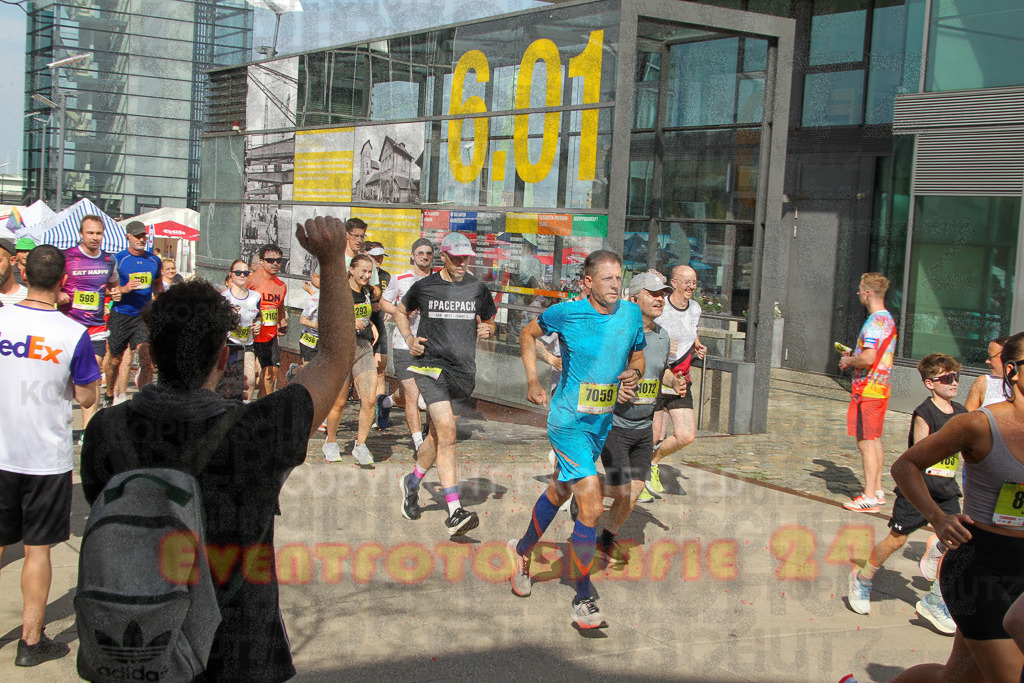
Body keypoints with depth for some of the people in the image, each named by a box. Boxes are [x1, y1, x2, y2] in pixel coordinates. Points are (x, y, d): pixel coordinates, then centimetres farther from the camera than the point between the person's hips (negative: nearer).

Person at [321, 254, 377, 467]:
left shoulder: (368, 292, 10)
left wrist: (371, 325, 11)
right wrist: (349, 323, -21)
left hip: (364, 348, 4)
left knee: (369, 399, -9)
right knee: (339, 402, 5)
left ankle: (360, 446, 4)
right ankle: (331, 443, 28)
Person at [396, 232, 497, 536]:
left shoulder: (478, 289, 8)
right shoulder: (423, 287, 4)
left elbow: (489, 322, 22)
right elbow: (401, 312, 22)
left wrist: (486, 329, -2)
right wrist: (410, 340, 5)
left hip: (463, 372, 3)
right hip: (431, 365, -3)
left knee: (437, 436, 12)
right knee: (446, 431, -19)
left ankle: (412, 483, 40)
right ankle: (455, 511, -23)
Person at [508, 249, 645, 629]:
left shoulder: (631, 314, 0)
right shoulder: (566, 313, -13)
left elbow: (638, 355, 15)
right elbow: (528, 334, 6)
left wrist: (634, 374, -7)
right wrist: (533, 381, -2)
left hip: (602, 422, 6)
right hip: (568, 422, -6)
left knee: (559, 492, 24)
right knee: (592, 508, -15)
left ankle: (522, 549, 51)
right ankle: (583, 599, 0)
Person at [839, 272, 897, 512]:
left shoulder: (875, 322, -18)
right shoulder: (888, 319, 14)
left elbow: (868, 358, -28)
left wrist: (849, 361, -10)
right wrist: (854, 356, 16)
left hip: (867, 391, -10)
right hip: (880, 389, 10)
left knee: (866, 442, -6)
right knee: (874, 440, 16)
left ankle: (869, 497, -4)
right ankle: (878, 490, 24)